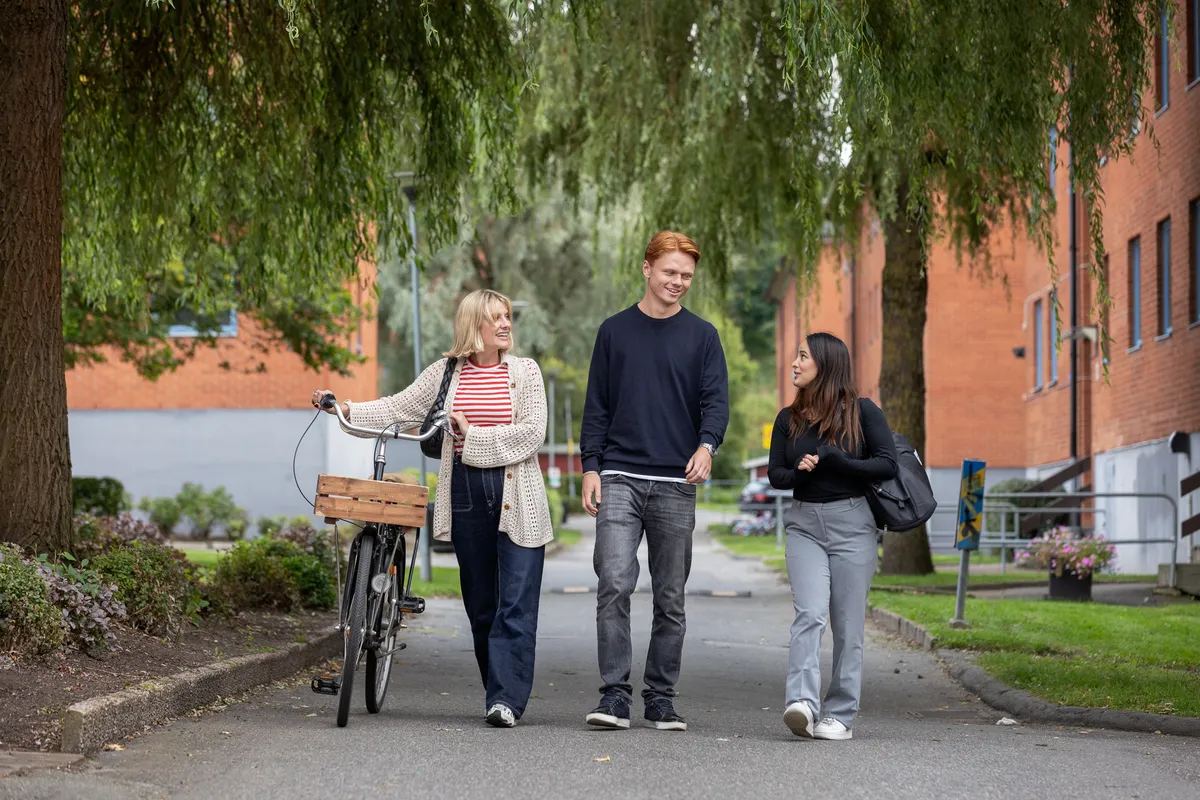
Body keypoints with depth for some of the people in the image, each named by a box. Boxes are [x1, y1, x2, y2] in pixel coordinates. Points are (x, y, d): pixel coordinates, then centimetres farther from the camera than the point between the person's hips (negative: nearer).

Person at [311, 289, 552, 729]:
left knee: (516, 604, -9)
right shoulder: (446, 372, 10)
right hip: (466, 492, 3)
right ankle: (502, 694, 18)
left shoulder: (524, 371, 3)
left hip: (517, 499, -2)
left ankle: (506, 699, -12)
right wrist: (344, 409, -5)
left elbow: (532, 432, -7)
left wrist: (474, 436, -11)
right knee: (480, 602, 7)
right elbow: (398, 408, 7)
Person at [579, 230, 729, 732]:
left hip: (676, 484, 1)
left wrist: (707, 445, -20)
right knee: (614, 585, -13)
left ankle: (661, 699, 12)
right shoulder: (615, 332, 10)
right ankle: (615, 695, -12)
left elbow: (716, 400, 1)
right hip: (619, 479, -1)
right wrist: (591, 467, 0)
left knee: (671, 598, 5)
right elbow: (597, 406, 11)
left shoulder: (702, 336, 8)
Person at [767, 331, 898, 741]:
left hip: (851, 523, -2)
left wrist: (831, 461, -14)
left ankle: (840, 715, 6)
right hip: (804, 524, 2)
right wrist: (800, 473, -12)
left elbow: (887, 465, -6)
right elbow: (775, 474, 10)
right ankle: (802, 702, -27)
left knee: (847, 625, 0)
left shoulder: (862, 412, 0)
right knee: (810, 614, -15)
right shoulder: (789, 419, 10)